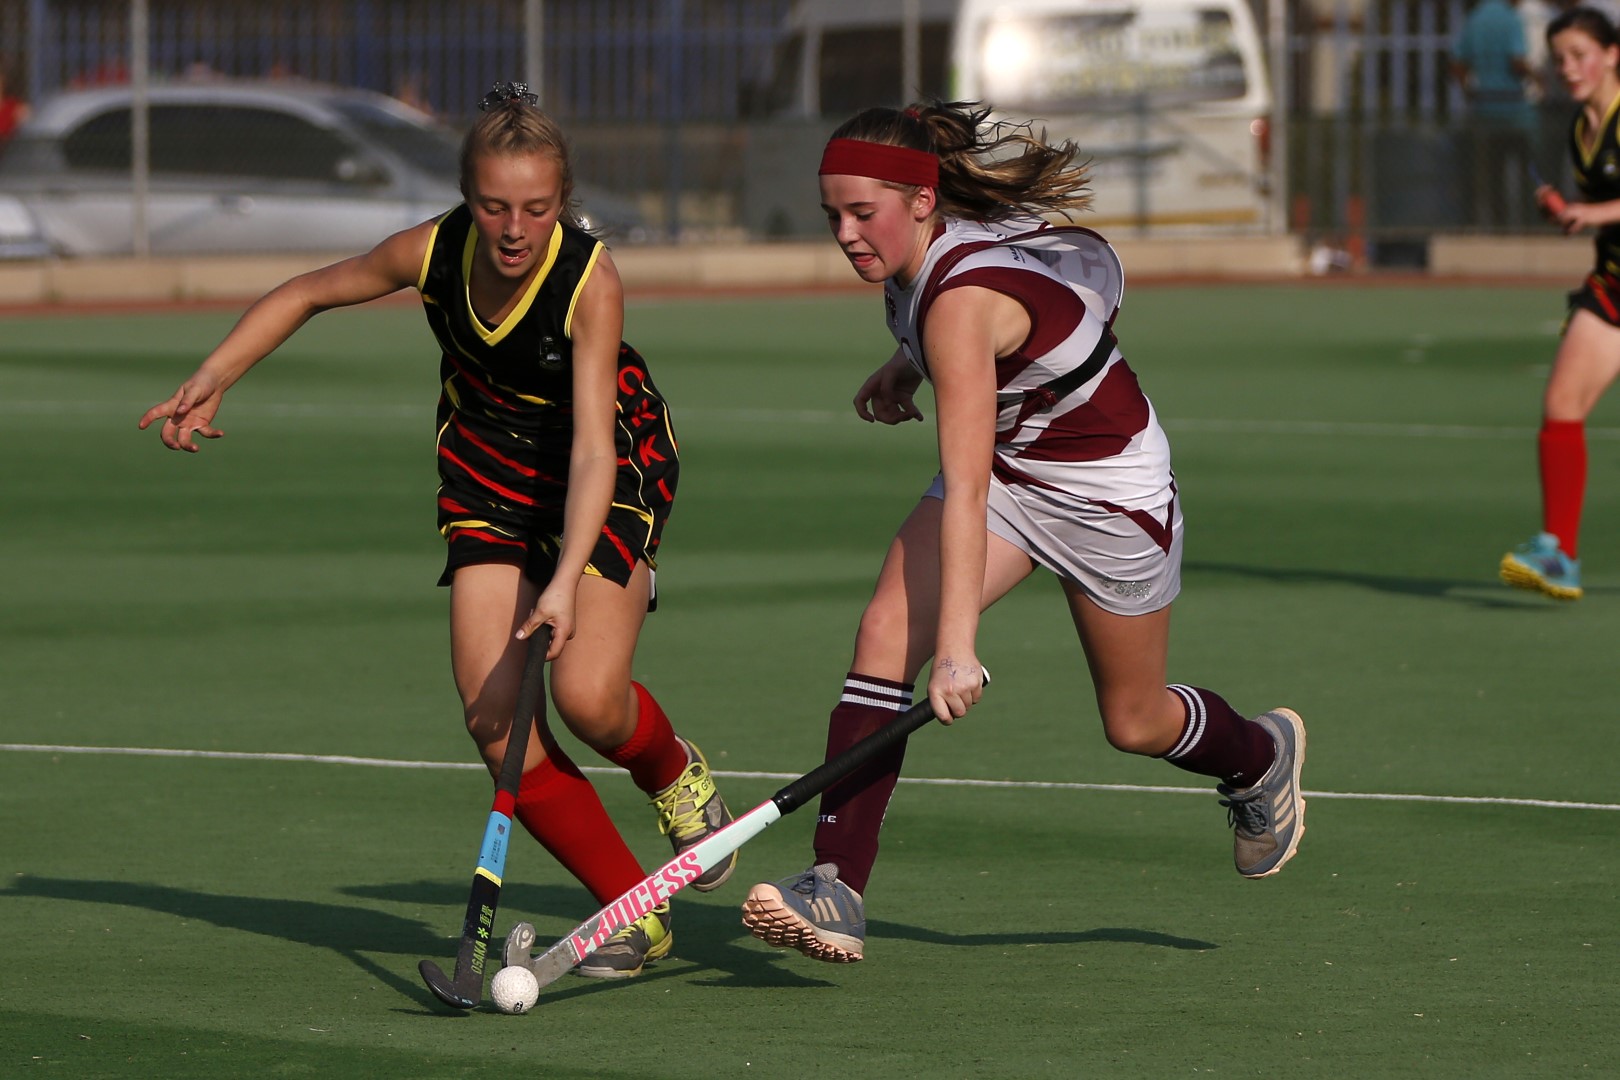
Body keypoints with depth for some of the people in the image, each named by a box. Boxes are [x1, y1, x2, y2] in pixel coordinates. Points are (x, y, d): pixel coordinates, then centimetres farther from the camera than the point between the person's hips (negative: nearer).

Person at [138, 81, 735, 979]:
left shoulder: (591, 281, -31)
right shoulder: (431, 253, -20)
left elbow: (594, 449, -37)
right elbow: (304, 295, -1)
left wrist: (567, 582, -49)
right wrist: (211, 381, -11)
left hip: (610, 470, -4)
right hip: (487, 461, 4)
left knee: (587, 696, -22)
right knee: (492, 715, -11)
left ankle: (675, 774, 16)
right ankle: (635, 915, 0)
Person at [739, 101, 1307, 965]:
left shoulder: (961, 302, -37)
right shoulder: (919, 249, -14)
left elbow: (965, 491, -43)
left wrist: (958, 645, -48)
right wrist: (907, 362, 1)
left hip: (1108, 490, -7)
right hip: (1007, 464, 7)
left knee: (1133, 722, 12)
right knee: (886, 630, -17)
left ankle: (1261, 755, 48)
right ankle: (836, 892, -23)